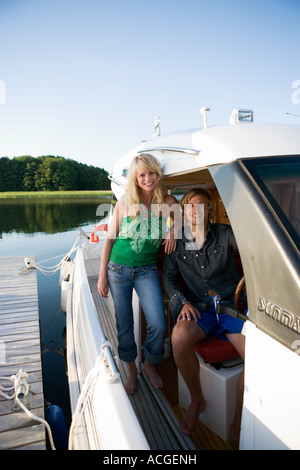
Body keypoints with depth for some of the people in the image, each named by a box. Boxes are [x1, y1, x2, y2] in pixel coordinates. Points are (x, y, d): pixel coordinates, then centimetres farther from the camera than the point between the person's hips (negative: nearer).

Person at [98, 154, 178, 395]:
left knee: (159, 324, -7)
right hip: (118, 270, 0)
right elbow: (110, 238, -1)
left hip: (147, 271, 1)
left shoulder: (168, 202, -5)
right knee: (124, 325, 9)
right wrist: (102, 274, -2)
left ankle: (150, 364, 25)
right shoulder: (125, 202, -7)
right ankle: (132, 369, 34)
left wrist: (174, 230, -8)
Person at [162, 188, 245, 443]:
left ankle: (239, 423, 1)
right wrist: (183, 301, -5)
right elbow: (168, 276, 10)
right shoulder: (177, 242, 10)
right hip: (198, 307, 1)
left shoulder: (224, 234, 6)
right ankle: (197, 400, -2)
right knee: (180, 338, -34)